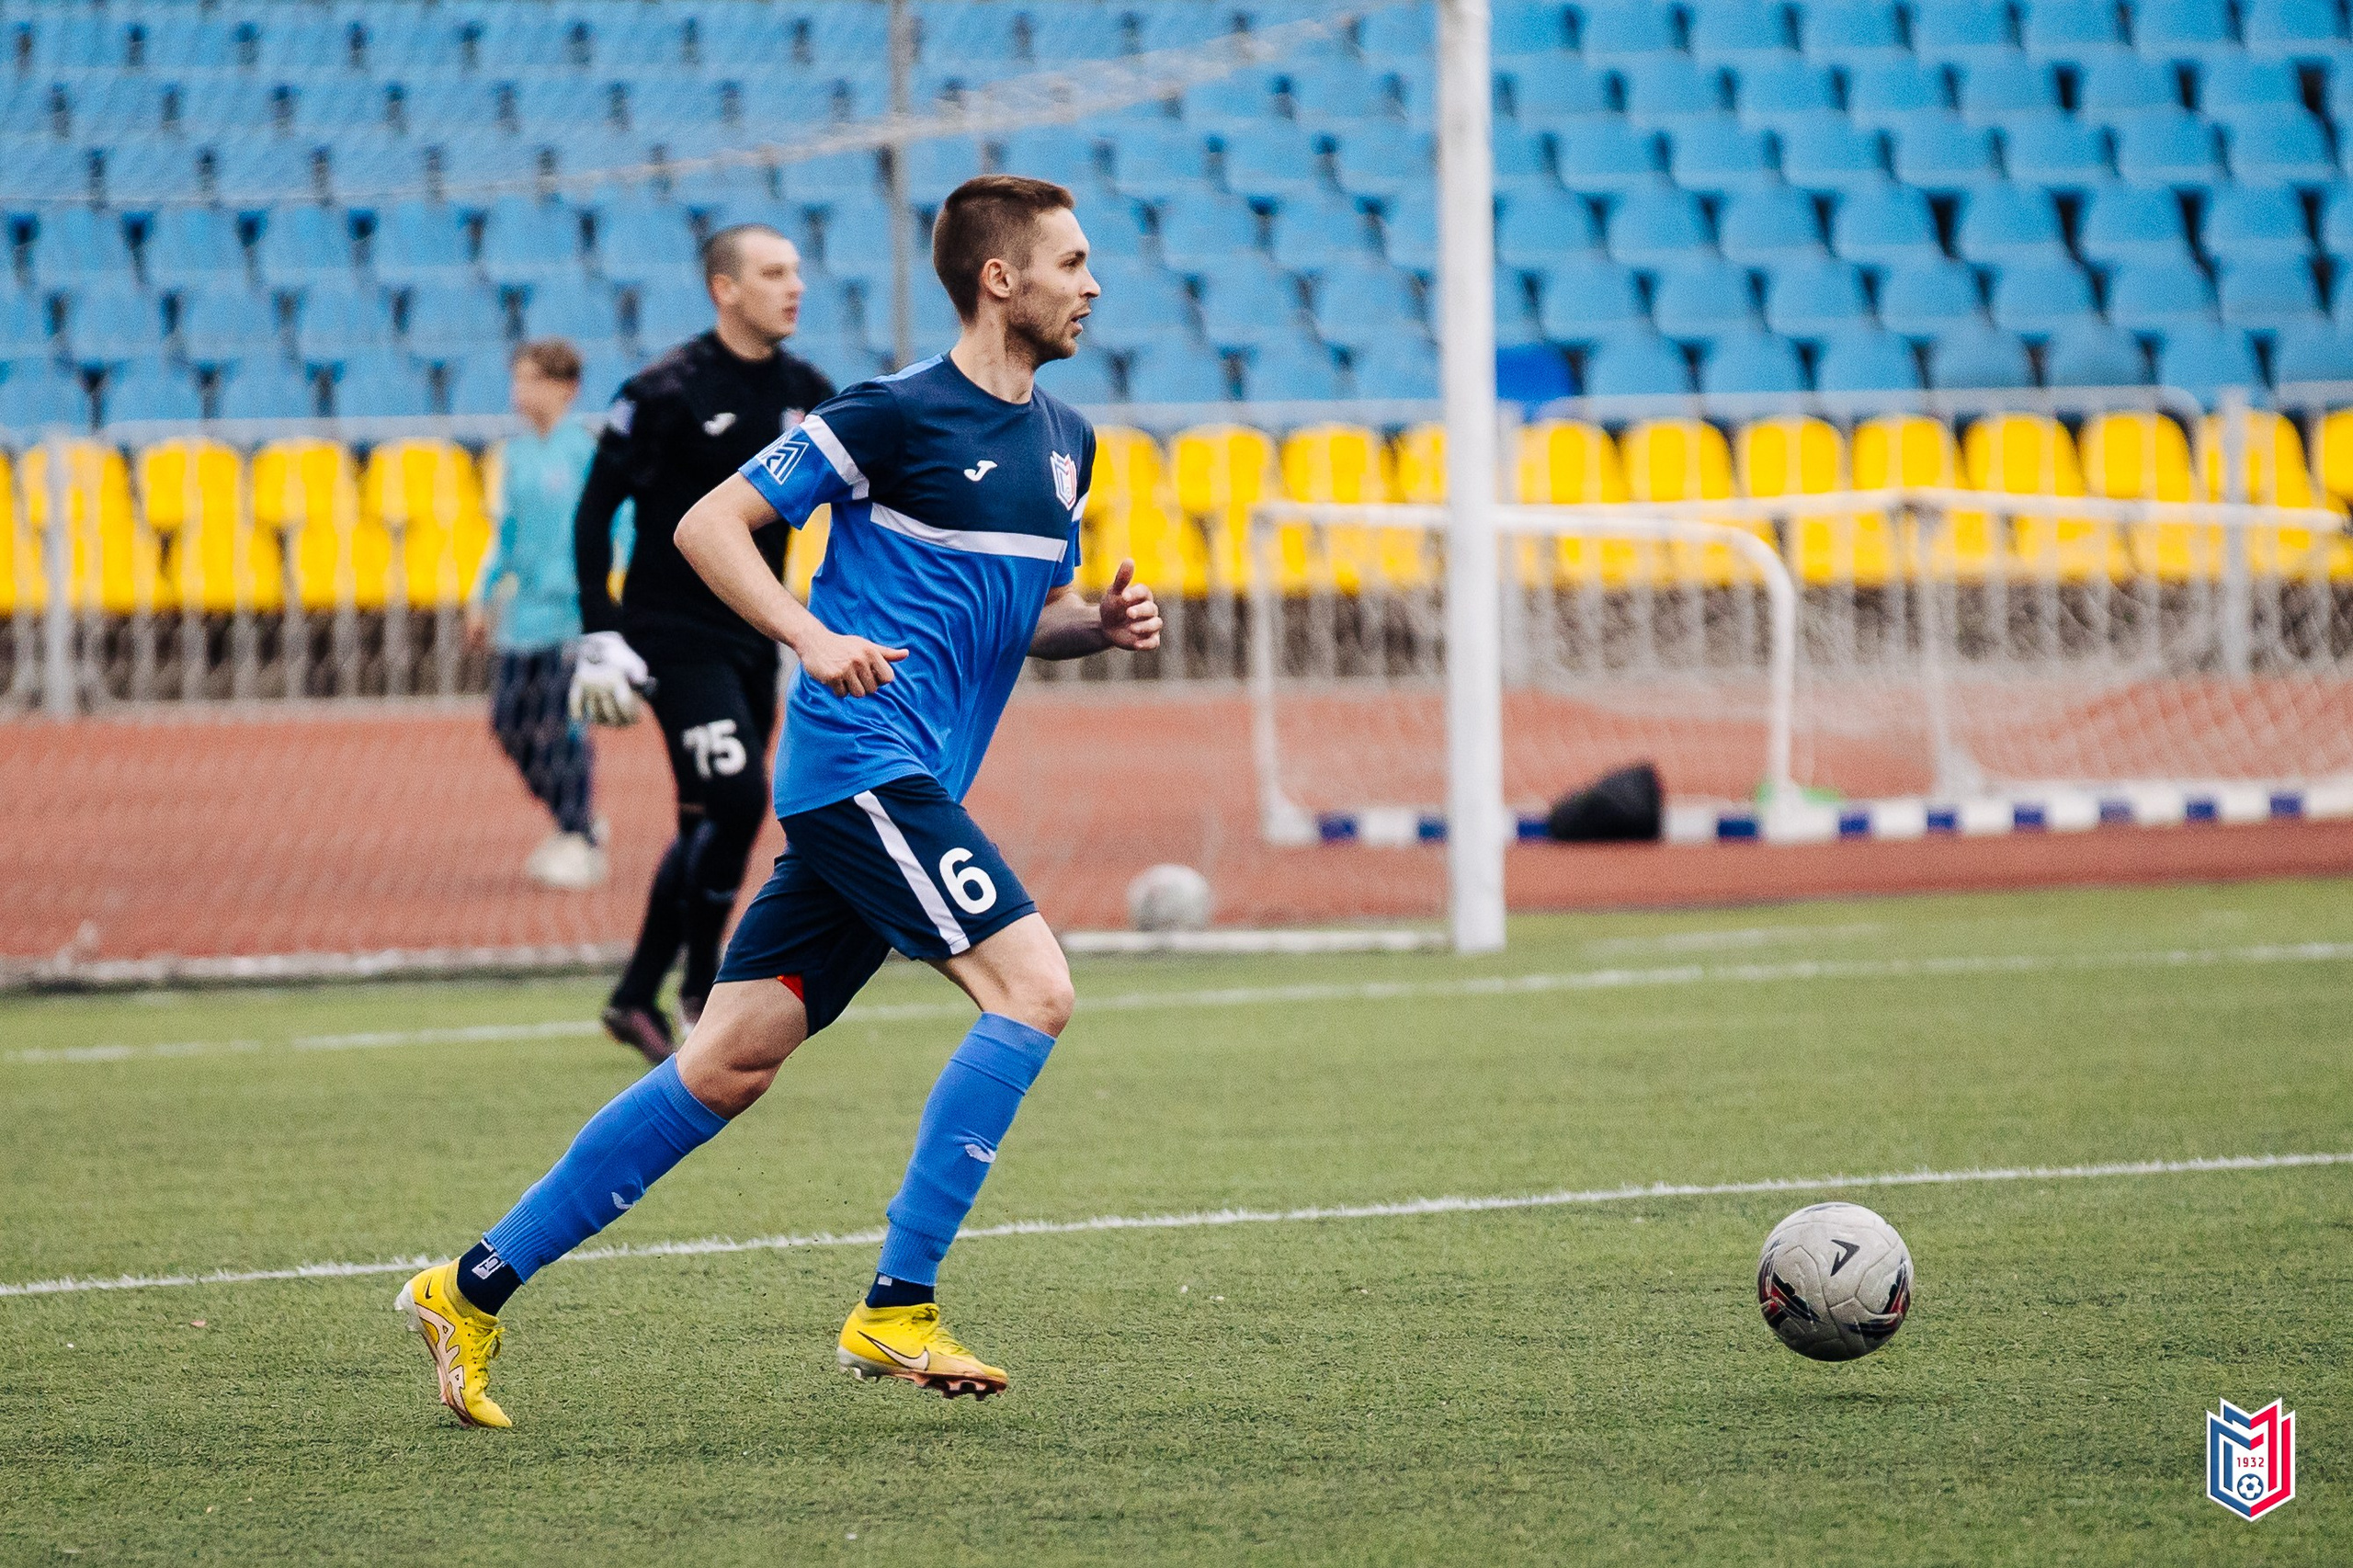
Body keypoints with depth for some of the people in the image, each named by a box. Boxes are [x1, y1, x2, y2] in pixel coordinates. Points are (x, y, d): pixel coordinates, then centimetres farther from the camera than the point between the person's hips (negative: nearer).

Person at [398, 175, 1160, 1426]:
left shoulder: (1064, 442, 16)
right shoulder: (898, 413, -9)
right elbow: (708, 524, -6)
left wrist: (1103, 623, 6)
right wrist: (814, 636, -20)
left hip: (913, 787, 8)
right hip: (861, 756, -8)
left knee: (729, 1064, 4)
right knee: (1033, 989, -18)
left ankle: (476, 1287, 8)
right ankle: (893, 1311, -16)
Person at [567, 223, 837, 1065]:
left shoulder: (806, 392, 6)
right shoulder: (668, 390, -13)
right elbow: (596, 510, -9)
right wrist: (599, 631, -14)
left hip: (753, 640, 7)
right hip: (676, 637, -7)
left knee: (709, 823, 9)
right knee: (735, 800, -17)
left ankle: (636, 997, 20)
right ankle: (701, 983, 0)